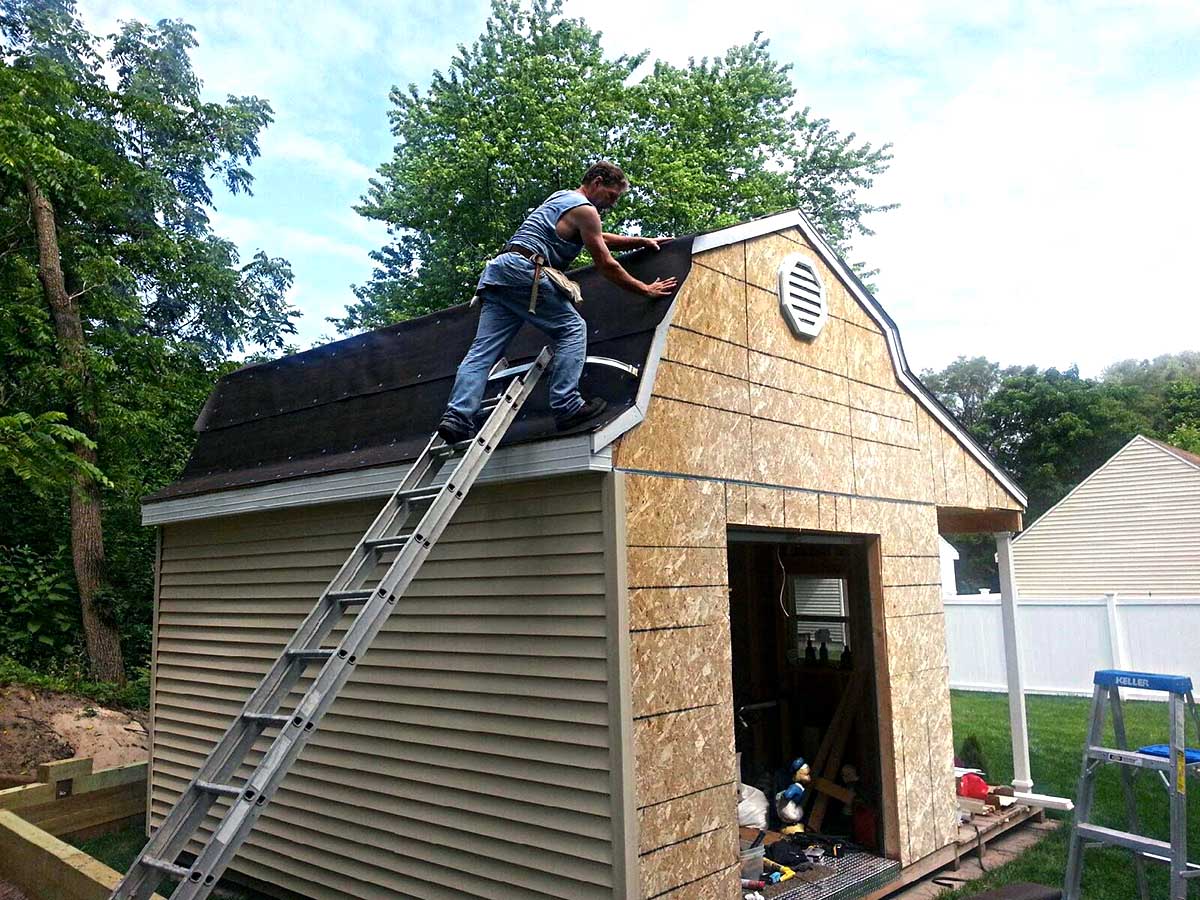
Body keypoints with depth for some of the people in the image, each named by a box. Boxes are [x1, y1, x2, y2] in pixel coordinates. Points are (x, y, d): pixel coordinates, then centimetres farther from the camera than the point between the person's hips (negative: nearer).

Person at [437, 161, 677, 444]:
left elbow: (600, 238, 42)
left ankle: (457, 418, -11)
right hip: (524, 272, -9)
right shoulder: (584, 209, 1)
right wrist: (645, 289, 10)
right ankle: (566, 407, -13)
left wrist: (641, 241, 42)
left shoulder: (561, 198, 30)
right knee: (572, 329, -2)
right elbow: (606, 265, 1)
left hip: (497, 272, 9)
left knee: (483, 350, -1)